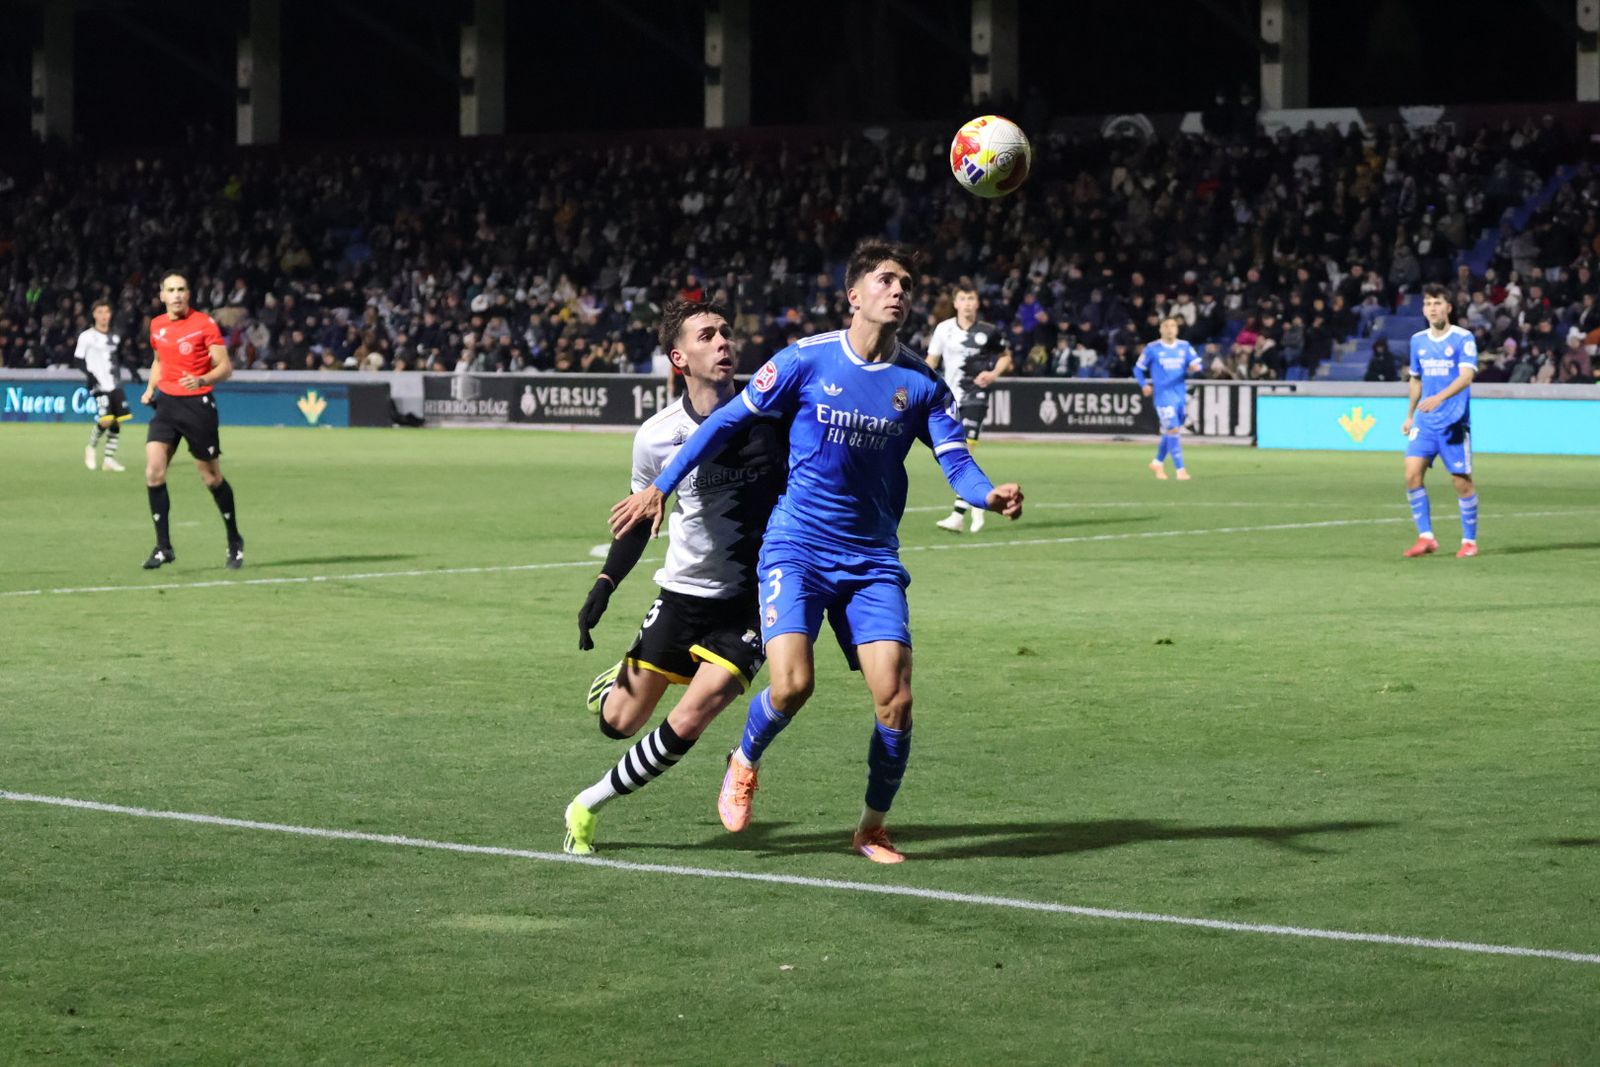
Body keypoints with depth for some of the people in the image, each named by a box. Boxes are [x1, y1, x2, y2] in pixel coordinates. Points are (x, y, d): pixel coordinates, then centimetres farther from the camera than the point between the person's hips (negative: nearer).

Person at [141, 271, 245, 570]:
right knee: (153, 471, -12)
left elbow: (225, 367, -8)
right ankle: (163, 547, -5)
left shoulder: (204, 324, -7)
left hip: (197, 404, -4)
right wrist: (150, 388, 10)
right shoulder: (157, 326, 8)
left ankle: (234, 542, 24)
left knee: (212, 478, 4)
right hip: (166, 402, 4)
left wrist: (202, 380, -26)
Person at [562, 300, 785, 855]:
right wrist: (605, 584, 3)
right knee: (619, 722, 7)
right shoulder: (655, 436, -5)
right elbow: (640, 516, 10)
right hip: (684, 594, 2)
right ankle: (618, 680, 45)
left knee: (685, 726, -15)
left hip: (750, 603, -2)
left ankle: (588, 807, 5)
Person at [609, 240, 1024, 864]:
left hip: (872, 559, 2)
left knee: (894, 698, -10)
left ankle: (872, 828, 12)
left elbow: (956, 461, -3)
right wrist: (660, 487, 2)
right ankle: (745, 762, 15)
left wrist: (989, 496, -27)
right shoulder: (807, 360, -5)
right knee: (791, 684, -20)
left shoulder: (920, 382, 1)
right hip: (796, 548, -2)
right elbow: (728, 421, 3)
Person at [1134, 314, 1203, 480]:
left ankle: (1158, 462, 34)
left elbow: (1197, 364, 6)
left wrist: (1195, 368, -18)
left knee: (1169, 432, 13)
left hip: (1181, 396, 4)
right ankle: (1180, 469, -15)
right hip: (1163, 395, -4)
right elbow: (1138, 369, 7)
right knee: (1173, 430, -15)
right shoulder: (1152, 348, -1)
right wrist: (1144, 385, -8)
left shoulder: (1185, 347, 7)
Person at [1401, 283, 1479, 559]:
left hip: (1454, 422, -4)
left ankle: (1470, 540, 15)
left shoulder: (1463, 338, -7)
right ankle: (1426, 538, -5)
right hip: (1425, 422, 4)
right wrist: (1410, 415, 26)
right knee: (1412, 474, -12)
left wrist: (1440, 397, -35)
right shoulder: (1418, 340, 10)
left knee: (1462, 482, -1)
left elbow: (1466, 376, -20)